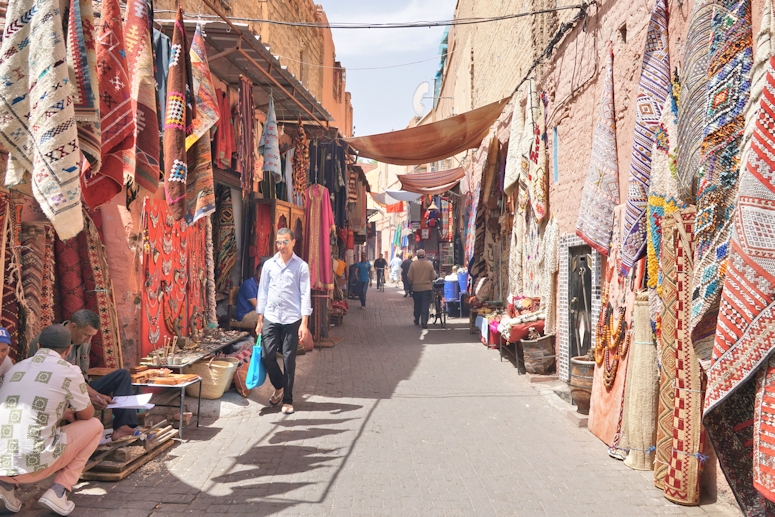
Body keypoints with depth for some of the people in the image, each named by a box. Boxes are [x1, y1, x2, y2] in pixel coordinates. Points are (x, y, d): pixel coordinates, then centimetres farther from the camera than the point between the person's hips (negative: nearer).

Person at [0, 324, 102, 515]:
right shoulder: (69, 372, 0)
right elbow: (87, 415, 17)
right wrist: (73, 414, 39)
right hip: (35, 465, -6)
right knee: (95, 426, 17)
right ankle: (58, 491, 3)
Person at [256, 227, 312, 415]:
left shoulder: (301, 266, -2)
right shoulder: (269, 265, 8)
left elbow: (305, 295, -5)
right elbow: (263, 293, 11)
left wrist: (304, 324, -11)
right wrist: (259, 320, 8)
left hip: (292, 319, -3)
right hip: (271, 318, 3)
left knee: (289, 361, 2)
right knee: (267, 356, -2)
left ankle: (287, 400, 15)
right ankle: (279, 387, 25)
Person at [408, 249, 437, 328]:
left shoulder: (413, 264, -9)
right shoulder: (430, 264, -6)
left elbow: (409, 277, -6)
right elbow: (433, 277, -3)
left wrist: (412, 283, 13)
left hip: (416, 288, 1)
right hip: (427, 288, -1)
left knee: (417, 305, 17)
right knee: (425, 306, 1)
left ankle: (417, 320, 30)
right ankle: (424, 322, -8)